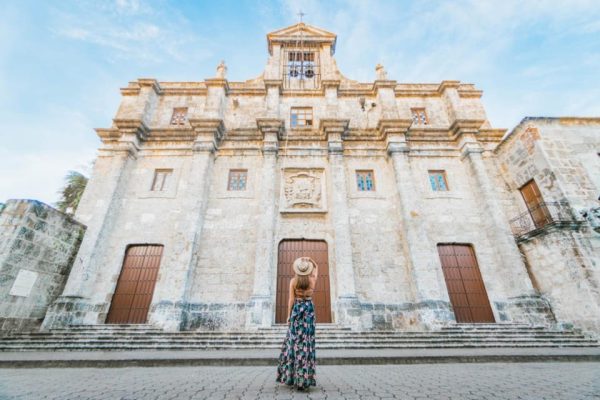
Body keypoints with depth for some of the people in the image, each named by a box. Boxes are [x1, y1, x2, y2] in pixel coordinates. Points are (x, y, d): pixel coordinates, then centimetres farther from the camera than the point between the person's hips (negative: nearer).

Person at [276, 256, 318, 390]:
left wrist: (288, 316, -2)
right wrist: (311, 260, 10)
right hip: (309, 310, 1)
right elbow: (316, 268, 19)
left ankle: (291, 375, 18)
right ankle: (304, 378, 9)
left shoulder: (293, 281, -7)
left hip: (297, 310, -1)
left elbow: (291, 299, -7)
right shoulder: (312, 280, -2)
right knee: (307, 341, 4)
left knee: (294, 341, 9)